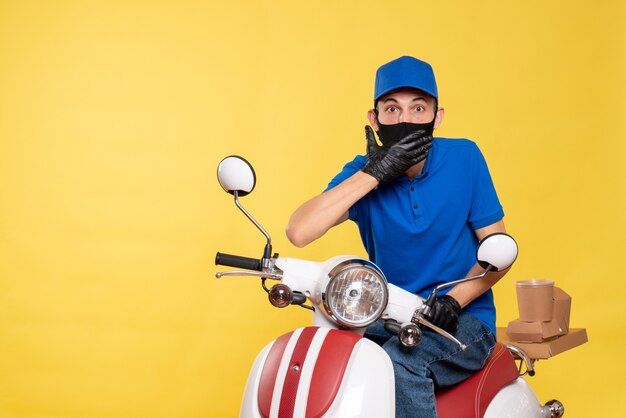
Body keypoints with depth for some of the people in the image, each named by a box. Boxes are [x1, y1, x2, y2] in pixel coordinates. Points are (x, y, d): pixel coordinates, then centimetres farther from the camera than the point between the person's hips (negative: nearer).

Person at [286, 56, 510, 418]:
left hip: (463, 321, -2)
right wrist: (372, 174, -24)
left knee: (400, 360, -33)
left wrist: (454, 299, -19)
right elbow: (298, 232, -19)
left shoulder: (464, 159, -5)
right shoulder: (364, 171, -3)